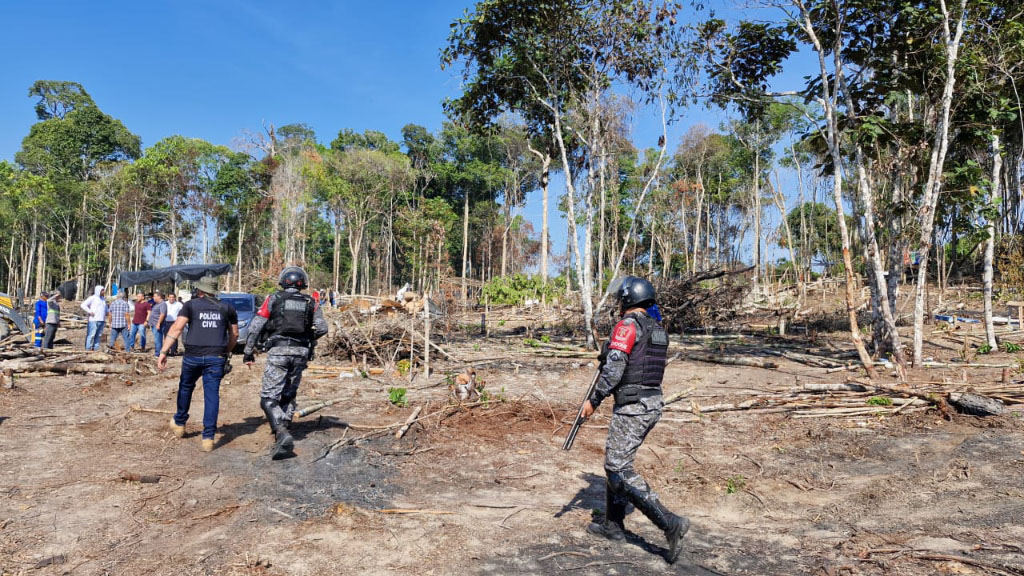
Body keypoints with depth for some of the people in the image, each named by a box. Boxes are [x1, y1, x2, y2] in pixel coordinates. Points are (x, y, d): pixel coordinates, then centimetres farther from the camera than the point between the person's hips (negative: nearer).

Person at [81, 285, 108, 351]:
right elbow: (83, 305, -8)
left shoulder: (103, 299, 21)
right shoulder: (92, 298, -1)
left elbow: (105, 308, 34)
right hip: (94, 320, -7)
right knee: (91, 335, -8)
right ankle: (88, 348, -4)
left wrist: (106, 313, 14)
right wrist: (90, 312, -13)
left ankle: (96, 348, 10)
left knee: (98, 335, 6)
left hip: (101, 320, 7)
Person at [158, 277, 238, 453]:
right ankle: (208, 437, -2)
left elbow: (176, 328, -8)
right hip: (216, 357, 1)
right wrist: (226, 352, 30)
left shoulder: (191, 305, 5)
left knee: (185, 387, 23)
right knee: (212, 395, 3)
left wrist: (163, 352, -12)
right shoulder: (227, 308, 11)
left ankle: (179, 424, 41)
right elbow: (234, 335, 15)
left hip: (193, 355, 0)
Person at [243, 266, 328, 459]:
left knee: (269, 398, -4)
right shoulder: (310, 302, 7)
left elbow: (256, 326, -2)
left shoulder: (273, 299, 2)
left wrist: (248, 351, 6)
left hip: (278, 351, -3)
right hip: (301, 353, 3)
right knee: (289, 395, 18)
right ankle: (282, 431, 21)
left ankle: (282, 434, -21)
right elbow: (322, 328, 0)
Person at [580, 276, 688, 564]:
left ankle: (670, 523, -14)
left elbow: (614, 368, -20)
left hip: (632, 407, -9)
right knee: (615, 462, 20)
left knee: (620, 470, -6)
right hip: (653, 404, 9)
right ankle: (613, 524, 27)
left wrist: (593, 400, -10)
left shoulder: (627, 326, -13)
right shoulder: (658, 329, 14)